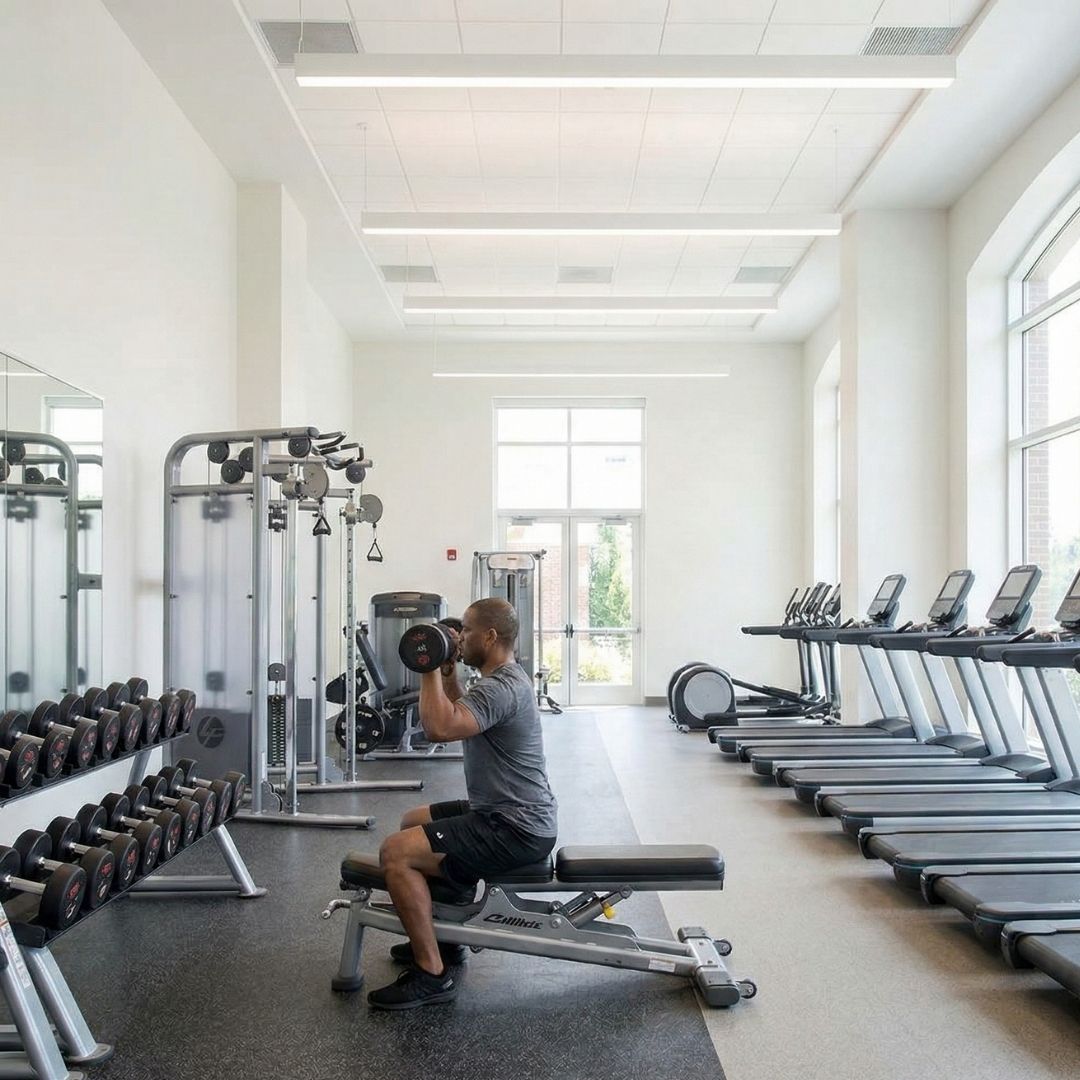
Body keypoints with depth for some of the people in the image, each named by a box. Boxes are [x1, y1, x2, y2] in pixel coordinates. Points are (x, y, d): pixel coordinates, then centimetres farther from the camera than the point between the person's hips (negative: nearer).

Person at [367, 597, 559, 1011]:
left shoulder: (500, 688, -21)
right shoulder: (504, 678, 12)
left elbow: (440, 727, -37)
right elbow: (456, 718, 29)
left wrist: (430, 669, -25)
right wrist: (447, 671, 17)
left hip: (517, 828, -11)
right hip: (508, 813, 11)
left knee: (396, 852, -18)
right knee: (413, 823, 26)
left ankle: (433, 974, -12)